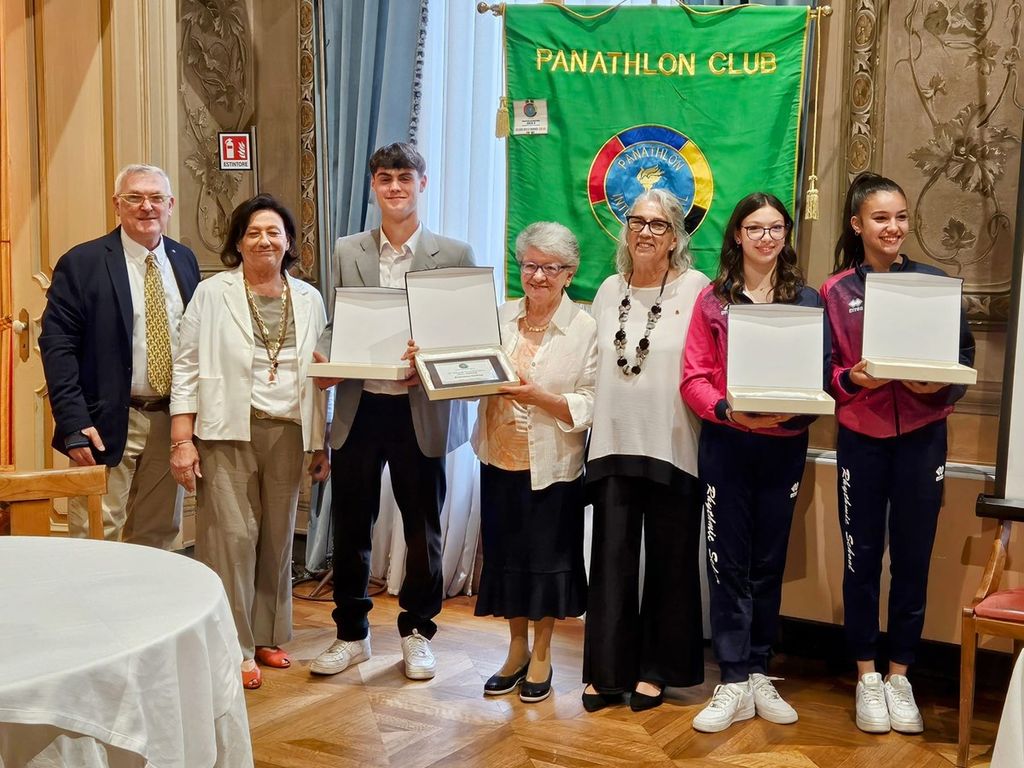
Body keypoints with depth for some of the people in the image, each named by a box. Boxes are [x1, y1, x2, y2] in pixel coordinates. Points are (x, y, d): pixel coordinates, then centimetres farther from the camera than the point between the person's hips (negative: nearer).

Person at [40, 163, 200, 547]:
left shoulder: (185, 260, 10)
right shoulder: (81, 263, -6)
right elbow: (57, 346, -10)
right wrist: (74, 424, -18)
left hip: (172, 420, 5)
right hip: (109, 424, -5)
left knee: (160, 536, 14)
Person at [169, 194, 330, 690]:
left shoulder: (308, 300, 10)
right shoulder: (212, 294, 0)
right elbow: (187, 369, -2)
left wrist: (321, 445, 11)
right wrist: (182, 441, -9)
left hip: (288, 434, 4)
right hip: (228, 432, -3)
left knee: (278, 537, 8)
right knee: (231, 535, -7)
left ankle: (267, 635, 22)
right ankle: (234, 647, 3)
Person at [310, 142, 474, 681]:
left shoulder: (454, 255, 0)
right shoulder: (346, 252, 6)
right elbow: (332, 325, 10)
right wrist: (324, 358, -11)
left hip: (421, 411, -2)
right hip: (358, 408, 2)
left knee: (422, 529, 10)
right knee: (350, 526, 10)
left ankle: (417, 632, 28)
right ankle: (351, 634, 27)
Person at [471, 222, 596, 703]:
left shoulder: (585, 329, -7)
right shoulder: (500, 318, 5)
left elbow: (589, 406, -12)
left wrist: (539, 397, -23)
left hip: (553, 465, -4)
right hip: (500, 460, 4)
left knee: (547, 557, 7)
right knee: (505, 554, 11)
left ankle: (541, 655, 25)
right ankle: (516, 649, 30)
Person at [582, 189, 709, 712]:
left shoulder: (696, 290, -3)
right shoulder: (609, 291, 13)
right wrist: (590, 418, 10)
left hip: (672, 448, -3)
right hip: (613, 444, 4)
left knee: (669, 561, 7)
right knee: (611, 557, 4)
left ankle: (657, 669, 21)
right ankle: (607, 669, 14)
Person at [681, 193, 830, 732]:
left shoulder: (806, 300, 4)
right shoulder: (713, 299, 1)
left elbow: (822, 375, 1)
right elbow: (693, 378, -3)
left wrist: (790, 411, -18)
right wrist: (728, 410, -20)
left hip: (784, 445, 1)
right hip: (725, 442, -1)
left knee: (768, 561, 10)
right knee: (728, 562, 2)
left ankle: (758, 674, 23)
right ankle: (733, 683, 10)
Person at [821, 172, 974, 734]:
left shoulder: (934, 282, 1)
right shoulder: (835, 292, -1)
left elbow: (965, 357, 2)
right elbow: (820, 372, 0)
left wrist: (940, 383, -17)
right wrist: (852, 379, -19)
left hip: (922, 437, 1)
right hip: (860, 438, 0)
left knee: (912, 556, 7)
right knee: (861, 556, 7)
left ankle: (899, 675, 22)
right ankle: (866, 676, 21)